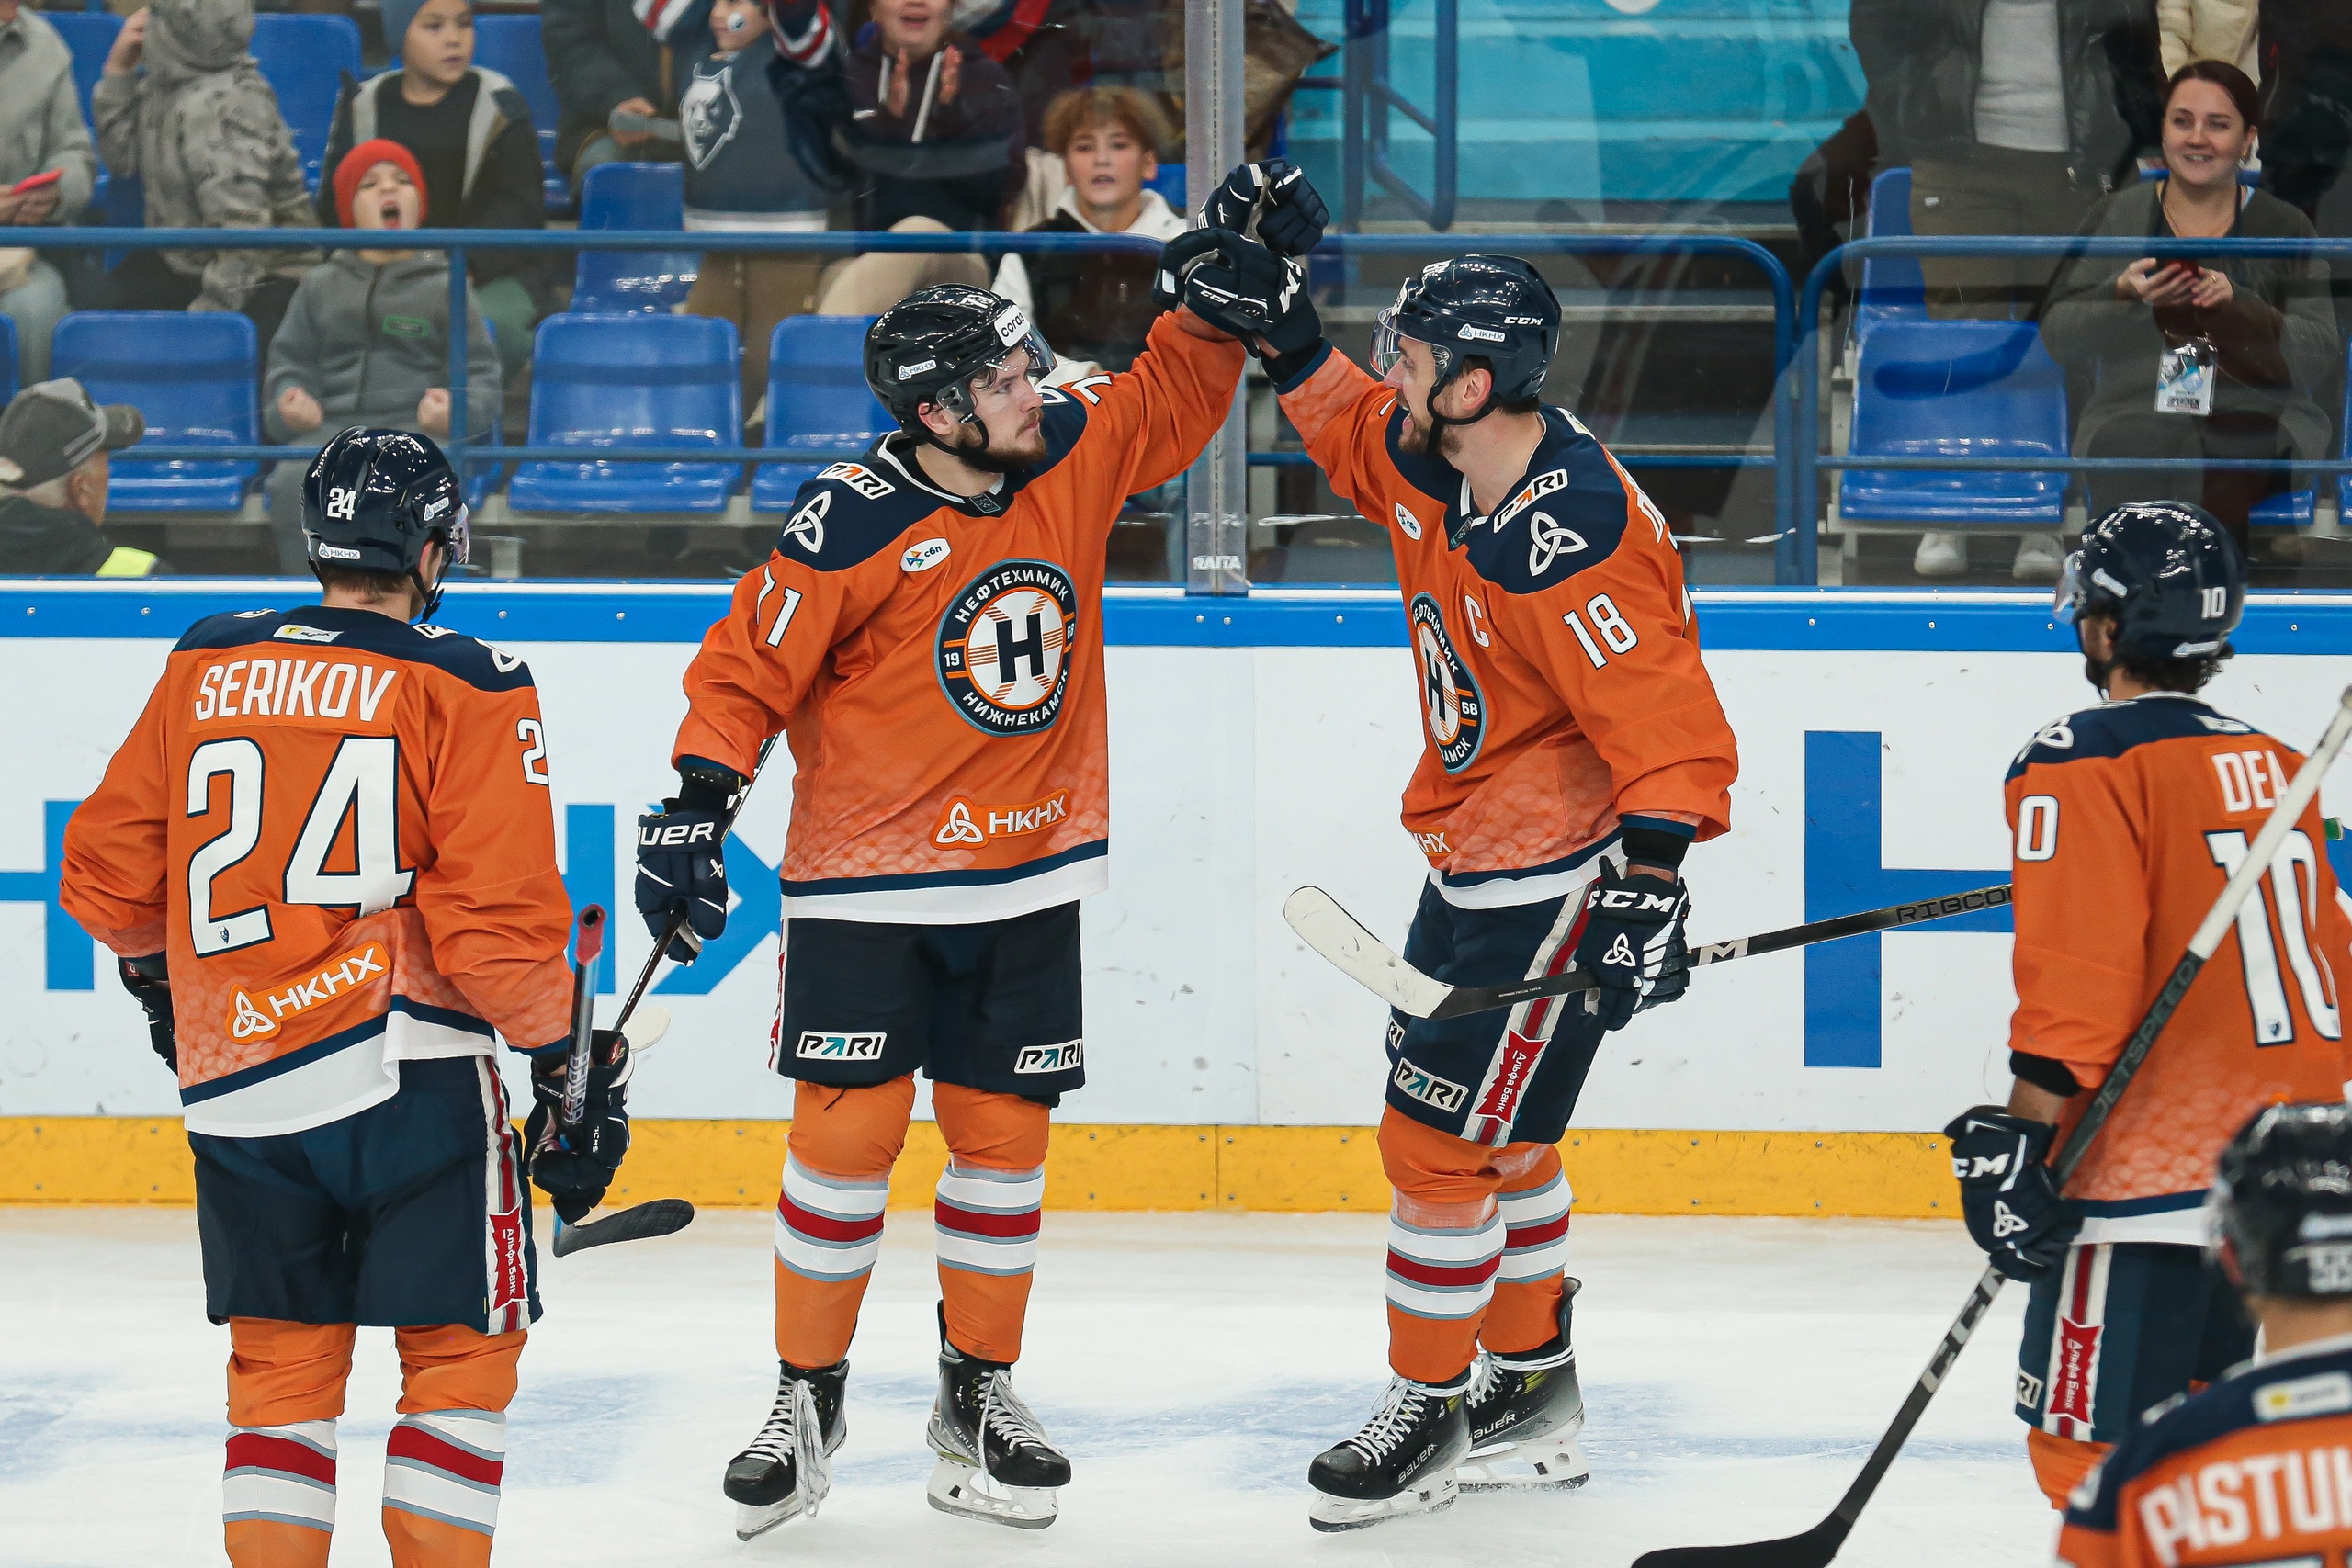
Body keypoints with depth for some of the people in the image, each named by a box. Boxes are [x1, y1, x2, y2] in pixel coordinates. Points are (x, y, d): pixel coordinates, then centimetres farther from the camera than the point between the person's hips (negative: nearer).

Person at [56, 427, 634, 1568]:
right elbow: (498, 914, -11)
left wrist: (153, 971, 35)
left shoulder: (202, 671, 9)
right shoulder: (465, 689, -4)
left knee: (282, 1357, 14)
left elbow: (106, 875, 15)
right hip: (411, 1073, -4)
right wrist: (572, 1064, -1)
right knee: (460, 1347, 5)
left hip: (231, 1080, 4)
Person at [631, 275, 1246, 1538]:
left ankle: (978, 1395, 21)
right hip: (865, 880, -4)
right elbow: (748, 667, -10)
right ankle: (807, 1400, 9)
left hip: (1027, 883, 4)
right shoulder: (851, 526, -15)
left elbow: (1179, 391, 14)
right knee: (848, 1130, -5)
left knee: (1004, 1135, 8)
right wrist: (696, 804, -17)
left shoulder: (1073, 457, -1)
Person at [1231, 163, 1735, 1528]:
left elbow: (1671, 728, -31)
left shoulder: (1575, 548, -29)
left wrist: (1647, 888, -39)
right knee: (1496, 1133, 19)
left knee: (1440, 1137, -4)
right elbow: (1353, 432, 19)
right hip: (1477, 860, 10)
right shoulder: (1435, 465, -3)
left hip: (1553, 874, -10)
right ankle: (1532, 1393, 32)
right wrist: (1276, 316, 7)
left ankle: (1430, 1414, 9)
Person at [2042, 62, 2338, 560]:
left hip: (2257, 426, -1)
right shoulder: (2116, 216, 13)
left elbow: (2322, 361, 0)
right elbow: (2059, 338, 7)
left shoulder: (2284, 228, 9)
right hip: (2135, 419, 1)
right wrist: (2124, 294, -13)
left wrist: (2235, 304, -16)